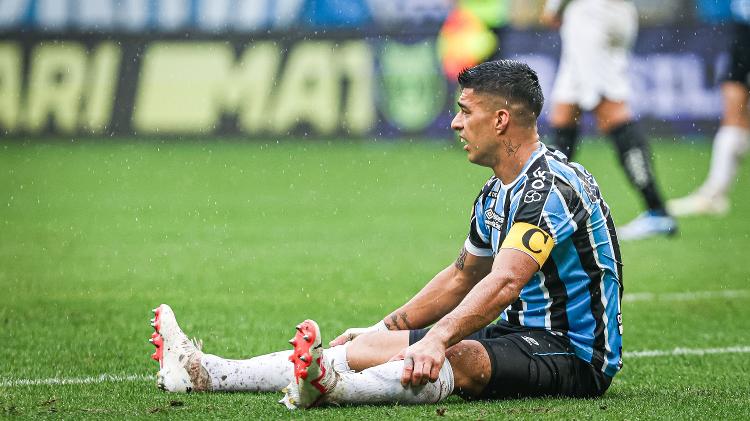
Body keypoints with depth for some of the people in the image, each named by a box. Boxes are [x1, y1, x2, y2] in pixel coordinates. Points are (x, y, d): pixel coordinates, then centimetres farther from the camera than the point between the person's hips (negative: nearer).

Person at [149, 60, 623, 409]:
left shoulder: (552, 185, -19)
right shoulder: (496, 193, 14)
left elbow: (503, 284, -33)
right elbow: (463, 277, 27)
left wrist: (438, 339, -44)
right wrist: (386, 328, 23)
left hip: (574, 353, -9)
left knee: (462, 359, -38)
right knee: (370, 345, 1)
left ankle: (329, 385, -65)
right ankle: (205, 372, -5)